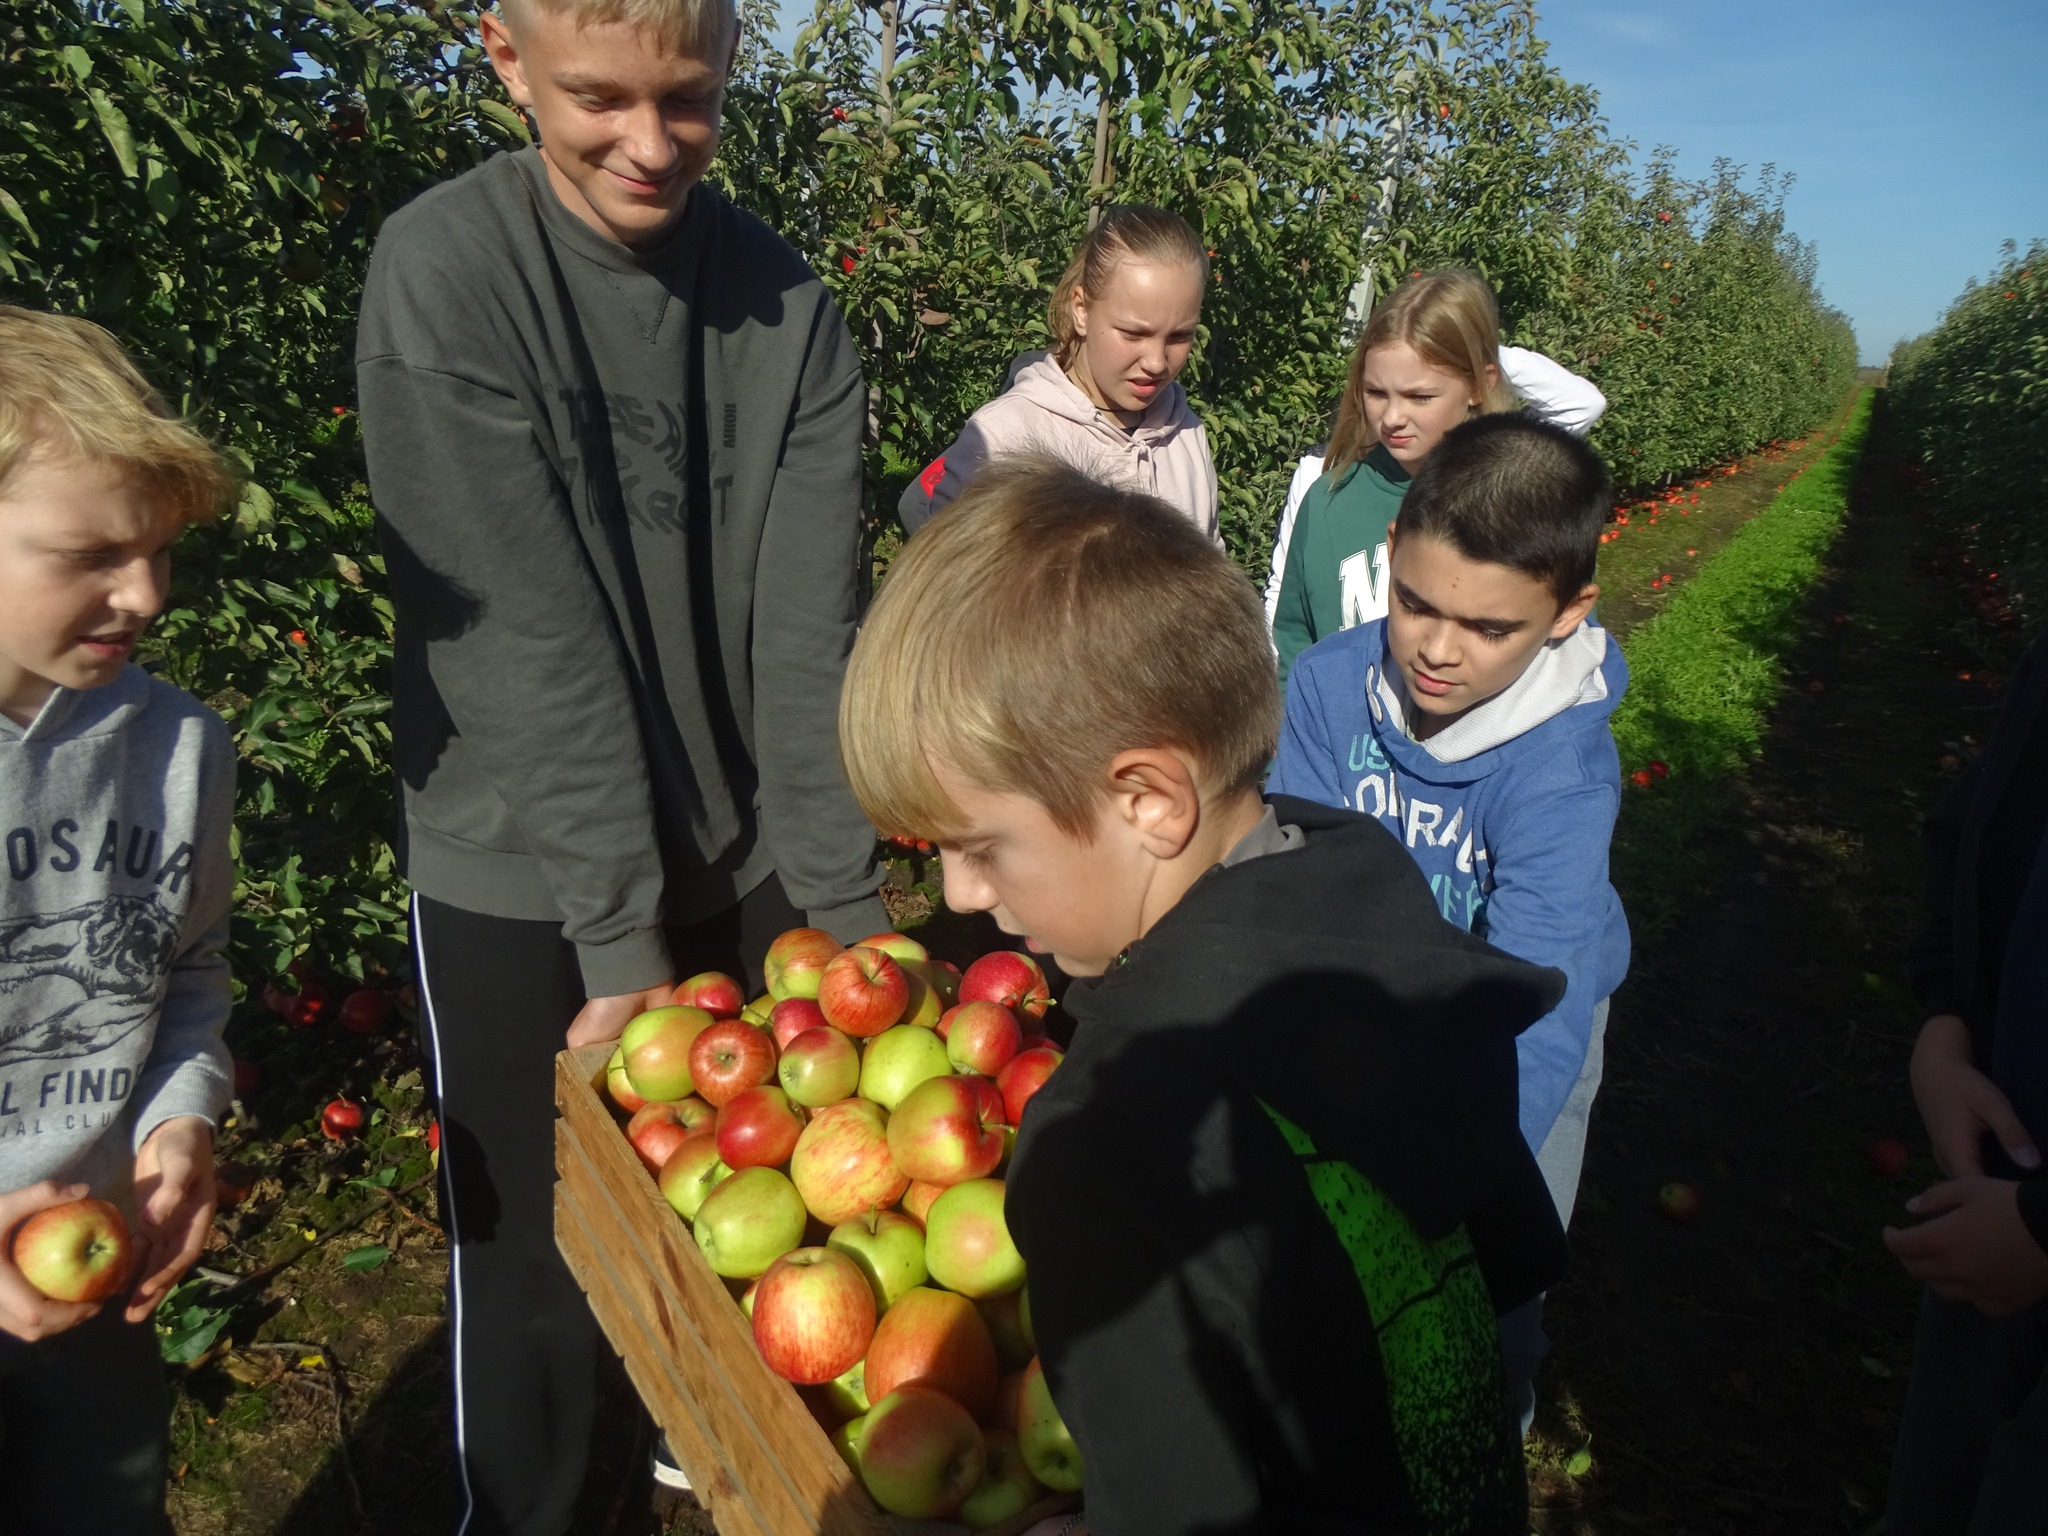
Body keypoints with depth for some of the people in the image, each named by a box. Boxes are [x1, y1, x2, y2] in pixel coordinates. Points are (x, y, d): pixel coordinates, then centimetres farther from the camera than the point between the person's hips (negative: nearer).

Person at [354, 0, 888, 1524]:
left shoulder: (788, 300, -3)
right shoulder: (444, 271, -13)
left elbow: (810, 630, -9)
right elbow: (533, 637, -19)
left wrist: (846, 900, -12)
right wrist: (618, 934, -18)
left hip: (740, 857, 4)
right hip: (521, 875, -3)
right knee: (532, 1253, 10)